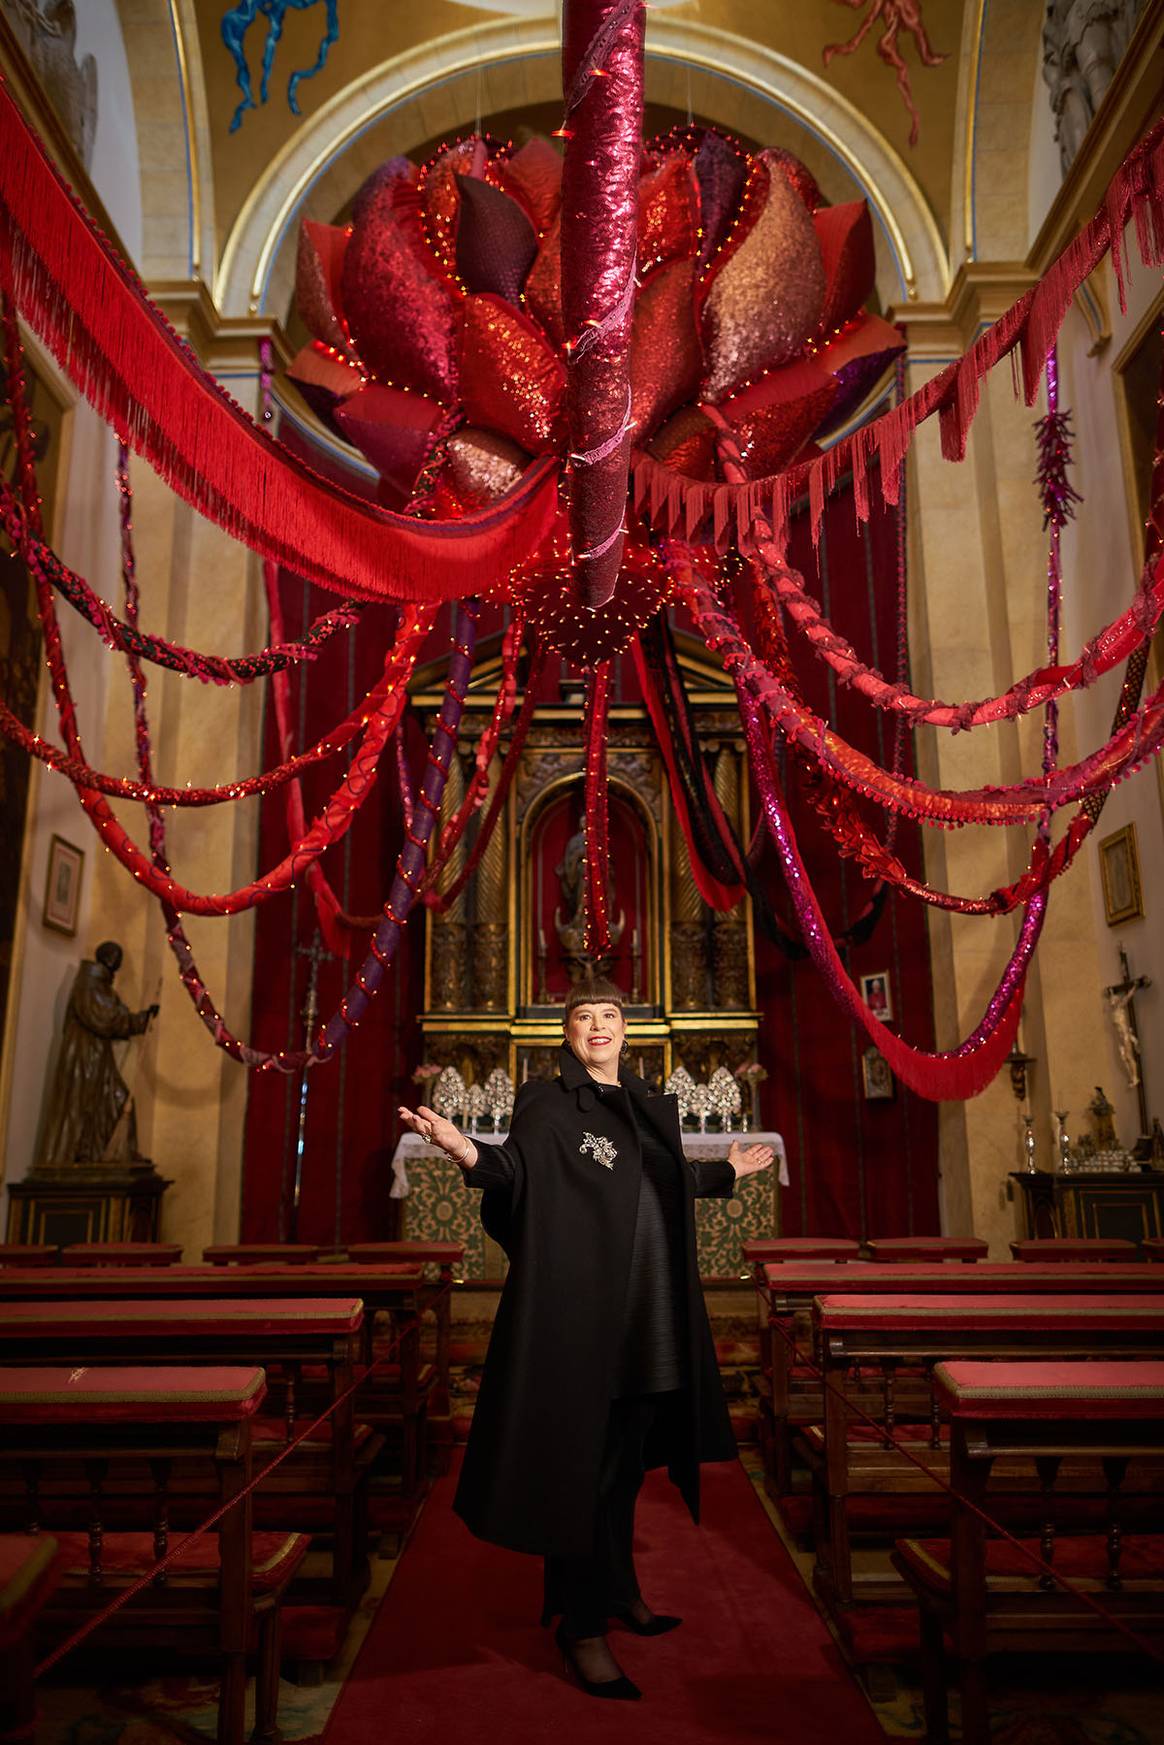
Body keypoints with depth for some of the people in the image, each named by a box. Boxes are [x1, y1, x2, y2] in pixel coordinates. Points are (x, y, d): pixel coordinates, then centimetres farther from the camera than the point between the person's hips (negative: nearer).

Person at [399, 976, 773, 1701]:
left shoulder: (654, 1107, 13)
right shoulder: (546, 1102, -5)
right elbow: (519, 1172, -21)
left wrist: (727, 1171, 37)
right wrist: (463, 1148, -41)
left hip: (650, 1321, 7)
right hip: (583, 1315, -6)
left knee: (627, 1462, 19)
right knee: (584, 1466, 0)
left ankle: (619, 1588, 36)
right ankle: (583, 1625, 13)